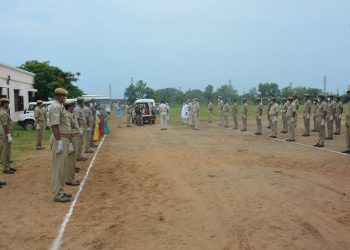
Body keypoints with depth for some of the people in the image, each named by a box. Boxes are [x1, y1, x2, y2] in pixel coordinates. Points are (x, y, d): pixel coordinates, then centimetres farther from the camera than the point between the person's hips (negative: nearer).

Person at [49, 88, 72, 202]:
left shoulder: (59, 106, 17)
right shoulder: (56, 107, -15)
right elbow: (54, 125, -23)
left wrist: (68, 137, 22)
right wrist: (59, 141, -26)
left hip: (64, 139, 11)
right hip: (60, 139, -11)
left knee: (62, 166, 16)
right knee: (59, 167, -7)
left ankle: (60, 191, 24)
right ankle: (57, 194, -2)